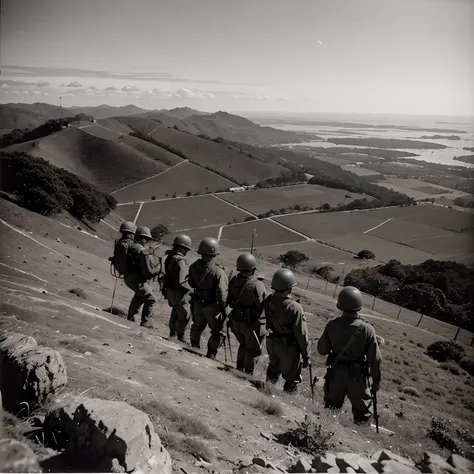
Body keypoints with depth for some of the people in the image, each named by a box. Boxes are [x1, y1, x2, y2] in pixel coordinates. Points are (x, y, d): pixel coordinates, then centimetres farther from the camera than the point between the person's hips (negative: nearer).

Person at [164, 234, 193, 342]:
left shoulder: (169, 257, 2)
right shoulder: (180, 261, -26)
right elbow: (180, 282, -27)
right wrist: (191, 288, -13)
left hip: (170, 291, 9)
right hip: (179, 294, -9)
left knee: (175, 311, 26)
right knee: (185, 315, 6)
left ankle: (172, 332, 40)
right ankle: (180, 336, 18)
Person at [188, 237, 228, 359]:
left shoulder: (194, 267, -12)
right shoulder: (218, 272, -29)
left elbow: (191, 284, 3)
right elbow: (222, 294, -25)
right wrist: (223, 309, -12)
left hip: (197, 303, 6)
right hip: (212, 306, -6)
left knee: (197, 326, 29)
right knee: (217, 332, 14)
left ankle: (194, 348, 47)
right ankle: (210, 355, 19)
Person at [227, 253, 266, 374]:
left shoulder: (233, 281, -7)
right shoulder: (257, 285, -26)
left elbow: (229, 301, 4)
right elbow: (262, 306, -23)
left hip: (236, 321, 6)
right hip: (252, 323, -6)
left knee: (243, 345, 28)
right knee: (253, 350, 15)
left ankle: (239, 369, 39)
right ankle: (248, 373, 23)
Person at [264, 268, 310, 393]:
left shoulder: (268, 301, -15)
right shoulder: (295, 308, -31)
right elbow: (302, 334, -23)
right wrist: (306, 355, -10)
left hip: (271, 343, 6)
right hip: (288, 347, -6)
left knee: (273, 369, 32)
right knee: (291, 378, 17)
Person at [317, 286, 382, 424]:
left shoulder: (332, 325, -17)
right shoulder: (367, 329, -23)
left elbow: (322, 350, -5)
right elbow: (375, 359, -14)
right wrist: (376, 379, 1)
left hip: (335, 373, 2)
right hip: (357, 376, -2)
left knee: (331, 406, 24)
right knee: (361, 409, 19)